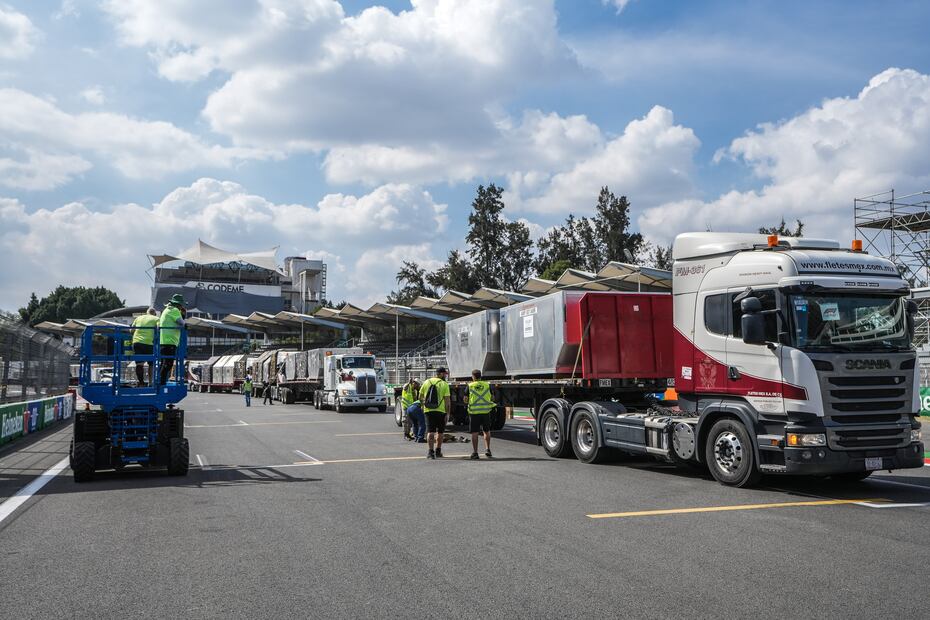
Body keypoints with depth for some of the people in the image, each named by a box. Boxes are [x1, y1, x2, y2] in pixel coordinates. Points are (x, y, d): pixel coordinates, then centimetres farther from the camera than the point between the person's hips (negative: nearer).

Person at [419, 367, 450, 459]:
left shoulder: (426, 382, 7)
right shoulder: (444, 384, -4)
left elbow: (420, 397, 12)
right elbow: (447, 400, -9)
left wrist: (423, 405, 28)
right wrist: (448, 413, -5)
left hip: (428, 410, 2)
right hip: (440, 410, -2)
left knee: (431, 431, 1)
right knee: (440, 432, 12)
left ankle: (430, 451, -11)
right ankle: (438, 451, 20)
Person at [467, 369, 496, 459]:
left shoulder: (470, 386, -2)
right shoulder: (487, 385, 4)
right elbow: (492, 398, 13)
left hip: (474, 412, -2)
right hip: (486, 411, 2)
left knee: (474, 433, 2)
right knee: (487, 431, 16)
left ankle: (475, 452, 2)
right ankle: (488, 449, 9)